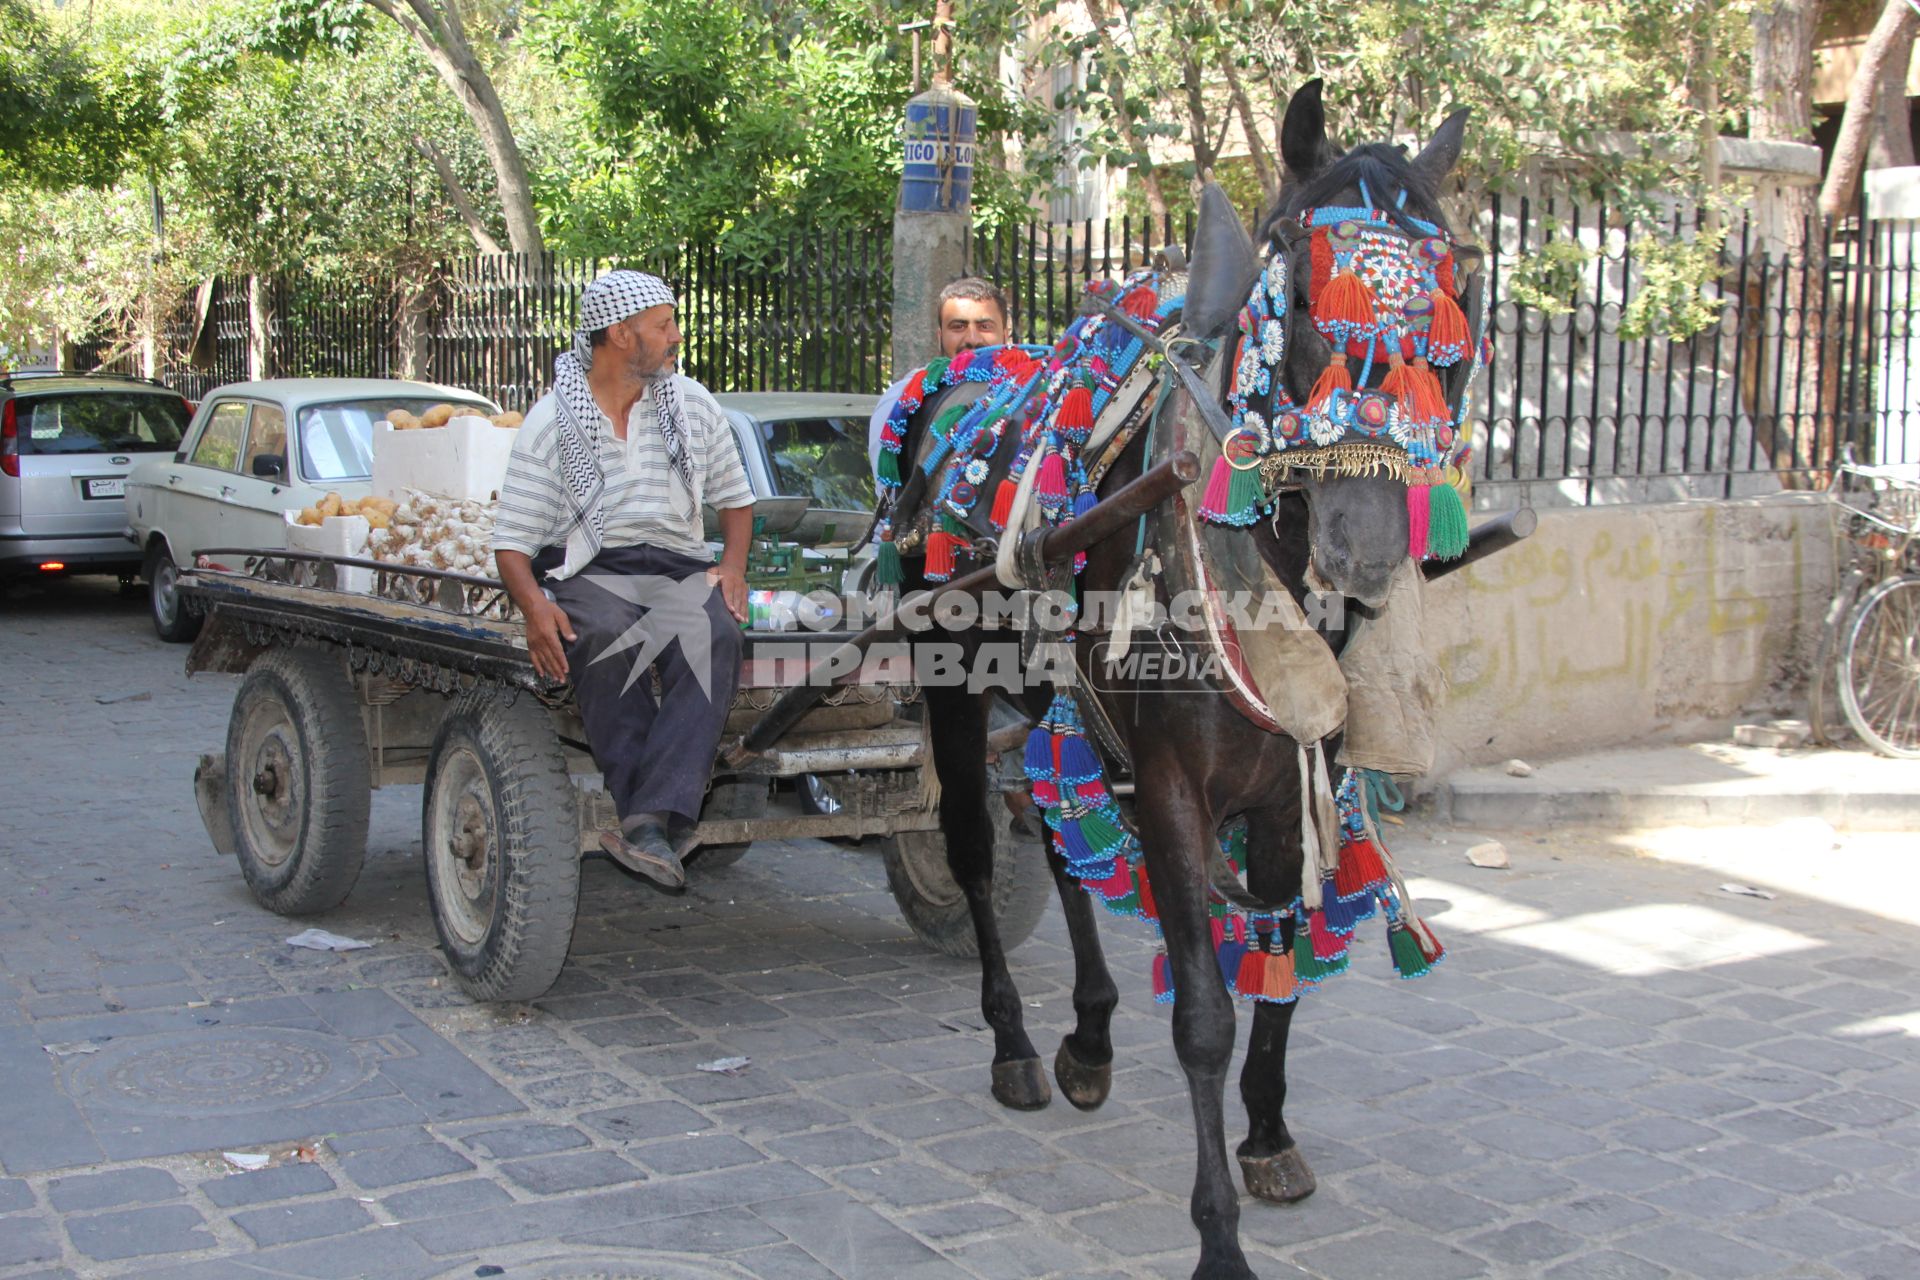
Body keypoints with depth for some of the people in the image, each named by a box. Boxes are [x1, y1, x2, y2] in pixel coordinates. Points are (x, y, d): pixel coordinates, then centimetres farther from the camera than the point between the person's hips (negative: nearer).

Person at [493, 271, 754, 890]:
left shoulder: (693, 404, 15)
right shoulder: (551, 421, 4)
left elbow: (735, 497, 25)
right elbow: (512, 539, 2)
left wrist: (733, 564, 3)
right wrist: (535, 606, -19)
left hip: (679, 567, 2)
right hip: (585, 570, -2)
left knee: (713, 639, -34)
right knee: (607, 638, -38)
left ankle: (650, 824, -45)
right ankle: (661, 827, -38)